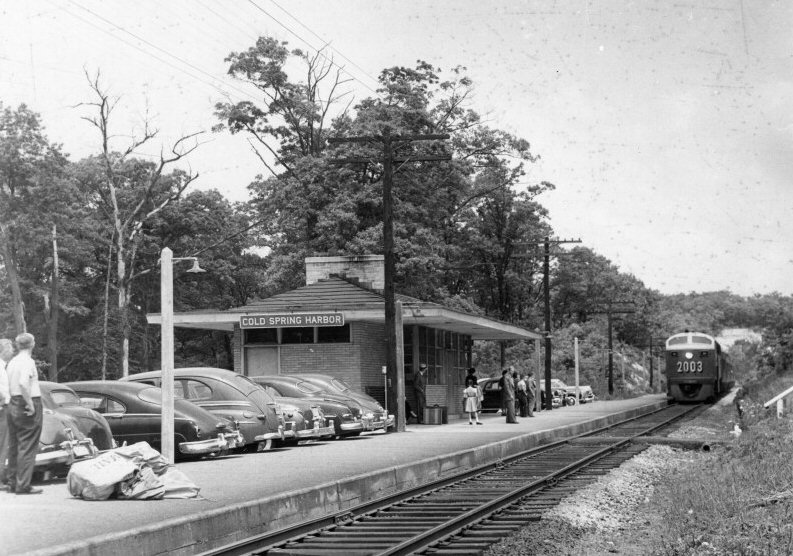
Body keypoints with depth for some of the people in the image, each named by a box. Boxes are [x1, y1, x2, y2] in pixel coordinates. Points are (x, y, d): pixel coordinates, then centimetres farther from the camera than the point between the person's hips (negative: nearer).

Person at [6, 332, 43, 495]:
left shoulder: (12, 362, 12)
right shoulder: (28, 362, -13)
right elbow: (23, 383, -27)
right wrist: (30, 404, -21)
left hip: (13, 405, 8)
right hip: (28, 404, -8)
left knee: (14, 446, 14)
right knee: (28, 447, -6)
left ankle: (12, 483, 19)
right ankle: (23, 485, -7)